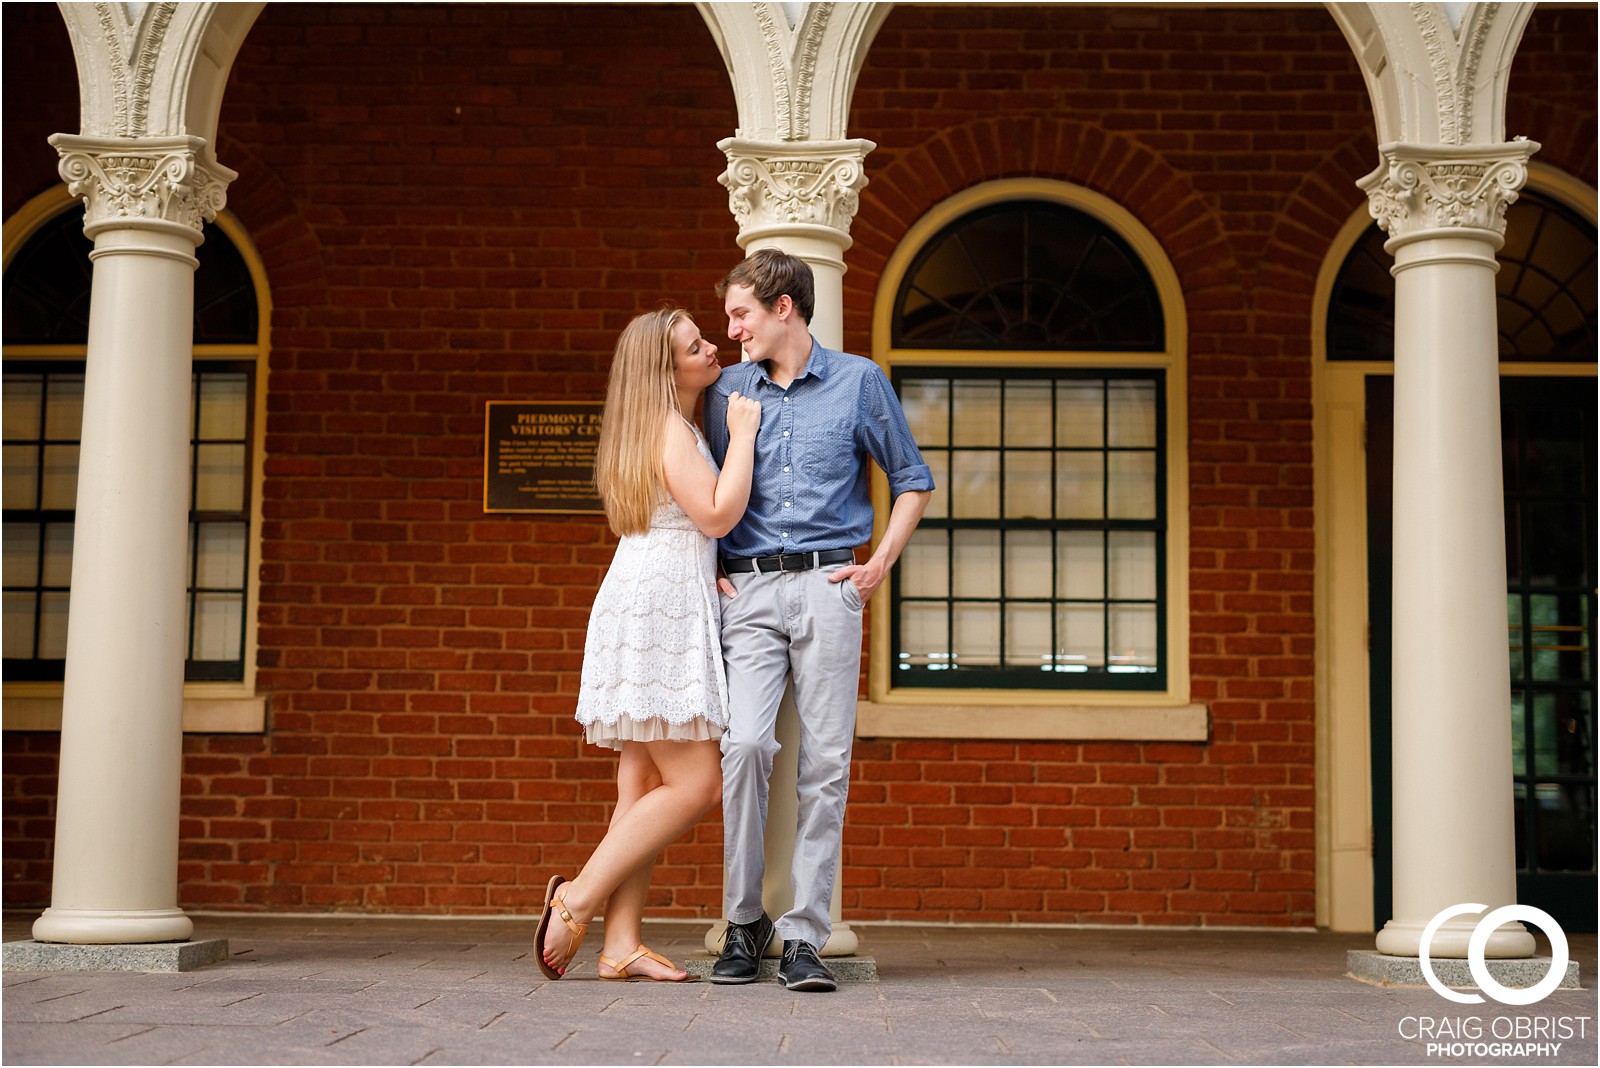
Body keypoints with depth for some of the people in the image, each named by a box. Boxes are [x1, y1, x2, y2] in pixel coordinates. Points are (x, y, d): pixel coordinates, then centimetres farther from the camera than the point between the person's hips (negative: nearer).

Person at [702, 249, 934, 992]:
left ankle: (804, 936, 1)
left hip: (825, 585, -1)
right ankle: (744, 922, -1)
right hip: (747, 591, 1)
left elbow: (912, 481, 13)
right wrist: (710, 571, 10)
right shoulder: (728, 392, 13)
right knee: (745, 743, -15)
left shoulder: (858, 382, 7)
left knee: (825, 761, -4)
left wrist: (881, 563, 2)